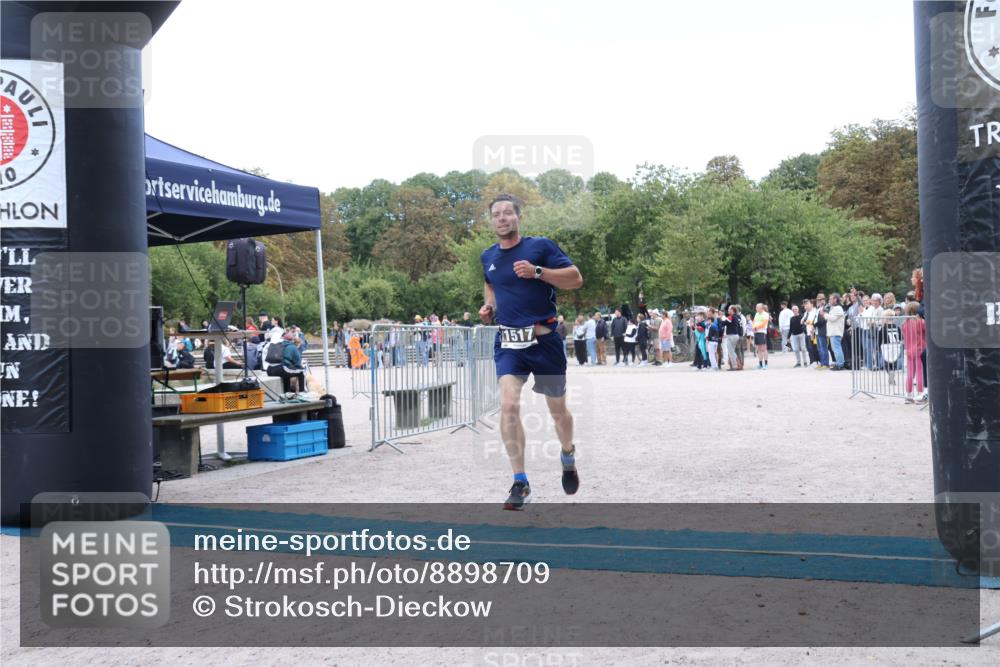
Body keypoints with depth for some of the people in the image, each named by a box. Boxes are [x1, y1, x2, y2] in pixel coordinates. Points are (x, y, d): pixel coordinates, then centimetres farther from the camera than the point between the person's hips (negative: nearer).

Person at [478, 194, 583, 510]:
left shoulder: (541, 245, -6)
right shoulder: (488, 256, 8)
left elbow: (576, 279, -10)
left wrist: (537, 271, -21)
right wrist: (488, 306, 10)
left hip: (545, 340, -2)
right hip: (508, 343, 2)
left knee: (557, 410, 12)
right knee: (508, 405, -18)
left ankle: (568, 457, 44)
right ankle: (520, 483, -10)